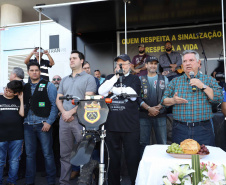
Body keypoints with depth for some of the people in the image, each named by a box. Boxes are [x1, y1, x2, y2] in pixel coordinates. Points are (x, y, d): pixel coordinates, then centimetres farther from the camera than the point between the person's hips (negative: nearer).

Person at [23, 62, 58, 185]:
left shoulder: (48, 86, 1)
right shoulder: (25, 87, 15)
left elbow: (54, 105, -4)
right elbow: (23, 105, 17)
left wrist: (49, 122, -11)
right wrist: (22, 121, 4)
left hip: (43, 124, -4)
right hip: (28, 125, 4)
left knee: (48, 154, 0)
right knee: (30, 154, 11)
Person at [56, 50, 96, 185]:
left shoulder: (88, 78, 2)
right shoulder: (64, 80, 20)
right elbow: (58, 99, 16)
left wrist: (71, 112, -14)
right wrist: (64, 112, -3)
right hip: (64, 119, 6)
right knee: (65, 154, 12)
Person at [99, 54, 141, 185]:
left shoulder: (134, 79, 7)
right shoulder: (110, 78, 14)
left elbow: (132, 94, -11)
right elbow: (101, 91, -3)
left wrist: (112, 90, -4)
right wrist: (116, 76, -6)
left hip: (130, 125, -2)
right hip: (112, 125, 3)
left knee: (133, 158, 4)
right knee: (113, 158, 15)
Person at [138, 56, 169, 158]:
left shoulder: (164, 79, 11)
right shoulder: (140, 79, 8)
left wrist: (158, 108, -11)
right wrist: (149, 108, -12)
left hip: (160, 115, 0)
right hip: (144, 115, 0)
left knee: (163, 143, 1)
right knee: (143, 143, 7)